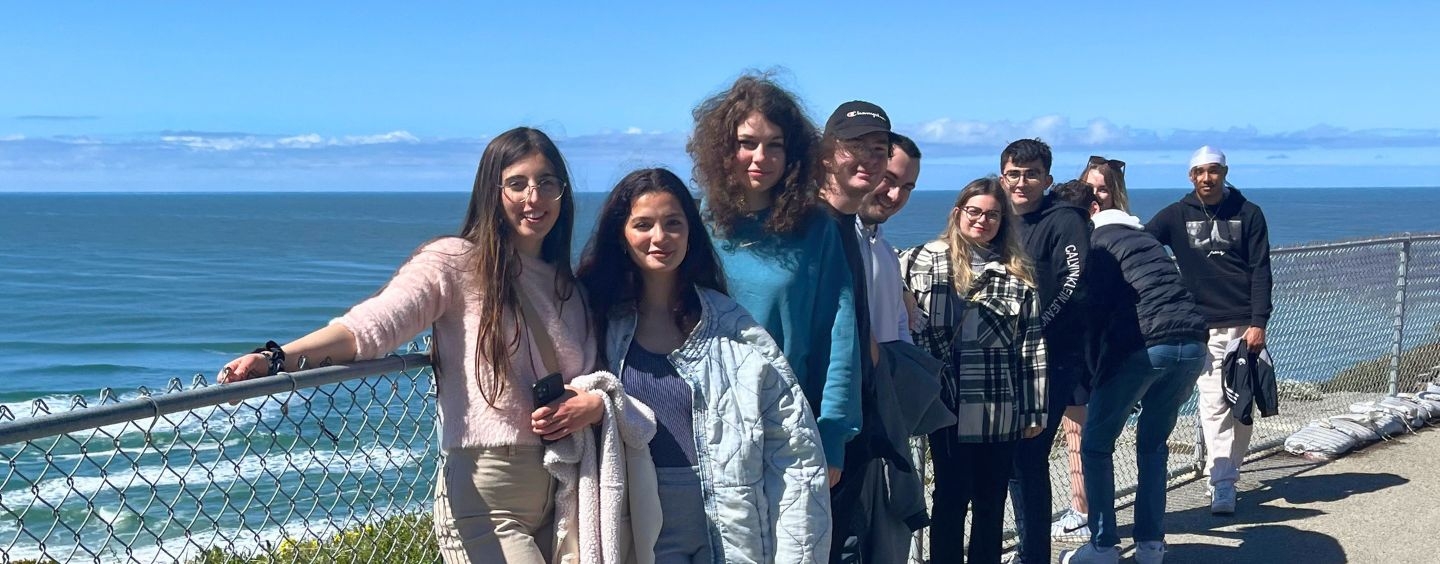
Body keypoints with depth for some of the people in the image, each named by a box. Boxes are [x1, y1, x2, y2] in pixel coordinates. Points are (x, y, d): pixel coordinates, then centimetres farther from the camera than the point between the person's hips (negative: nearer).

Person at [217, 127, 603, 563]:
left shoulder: (568, 286, 11)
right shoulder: (455, 262, -6)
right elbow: (373, 323, -19)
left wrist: (595, 404, -9)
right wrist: (279, 358, -34)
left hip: (563, 491, 6)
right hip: (486, 503, -6)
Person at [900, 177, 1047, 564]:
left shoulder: (1018, 275, 6)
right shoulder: (923, 261, -1)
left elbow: (1033, 346, 5)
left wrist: (1035, 410, 4)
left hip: (1001, 412, 2)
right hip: (947, 407, -2)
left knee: (991, 499, 11)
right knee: (951, 496, 5)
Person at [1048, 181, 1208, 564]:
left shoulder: (1092, 244, 5)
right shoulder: (1144, 237, 27)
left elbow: (1094, 312, -3)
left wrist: (1094, 371, 5)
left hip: (1141, 347, -6)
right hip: (1192, 345, 7)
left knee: (1097, 445, 10)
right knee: (1154, 443, 22)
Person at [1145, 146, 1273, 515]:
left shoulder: (1248, 214, 4)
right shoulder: (1177, 216, 5)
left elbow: (1260, 272, 2)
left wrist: (1258, 323, -6)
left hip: (1244, 324, 1)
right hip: (1203, 326, 0)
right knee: (1214, 404, -7)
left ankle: (1226, 477, 12)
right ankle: (1222, 484, -7)